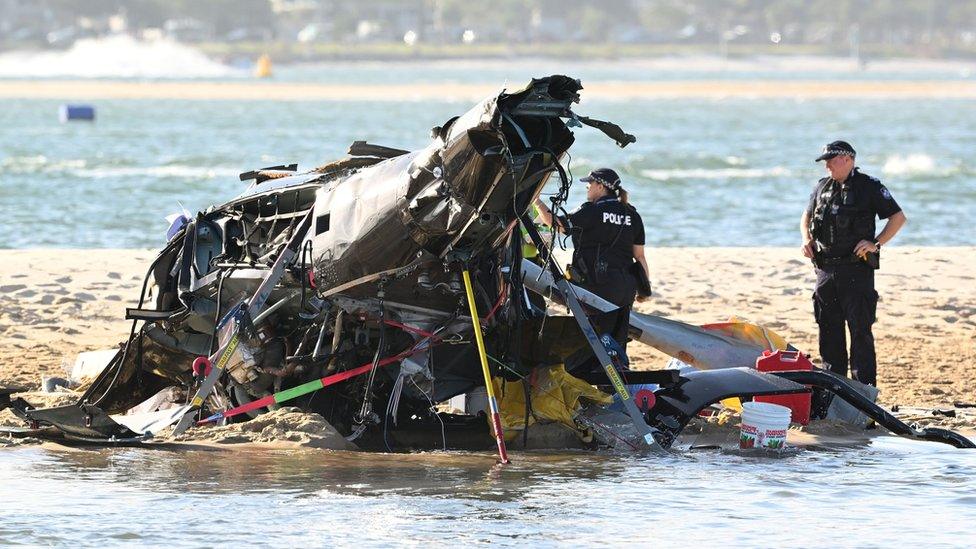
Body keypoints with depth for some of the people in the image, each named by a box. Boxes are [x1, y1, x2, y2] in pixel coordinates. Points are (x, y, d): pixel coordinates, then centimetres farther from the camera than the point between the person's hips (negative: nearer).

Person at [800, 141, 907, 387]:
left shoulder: (869, 187, -4)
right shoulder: (822, 187, 13)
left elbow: (898, 218, -3)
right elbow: (807, 216, 28)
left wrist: (876, 243, -13)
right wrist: (806, 239, 8)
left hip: (857, 269, -6)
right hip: (826, 269, 6)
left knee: (860, 330, -7)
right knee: (829, 330, 9)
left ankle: (864, 389, -7)